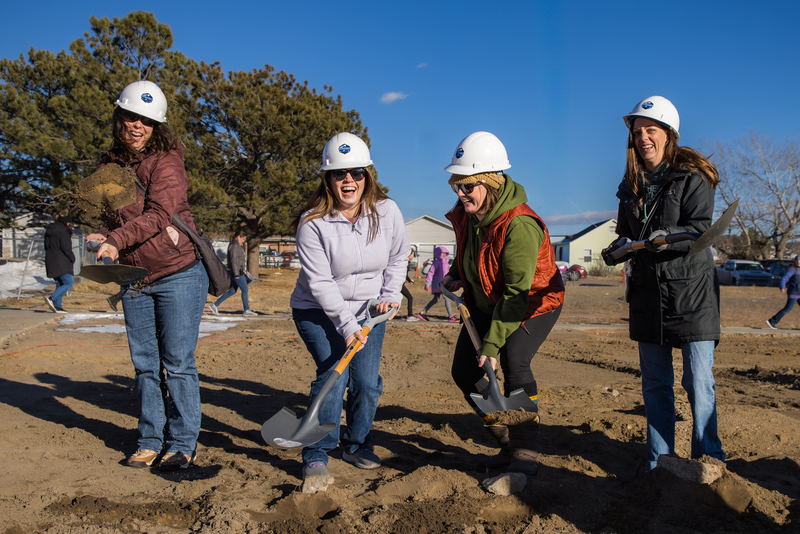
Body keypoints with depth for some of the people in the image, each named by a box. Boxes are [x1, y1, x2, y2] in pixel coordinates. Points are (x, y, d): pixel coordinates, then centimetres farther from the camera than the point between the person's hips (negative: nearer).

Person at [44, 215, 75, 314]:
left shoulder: (48, 232, 16)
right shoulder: (63, 233, -11)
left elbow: (46, 247, 20)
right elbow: (67, 250, -16)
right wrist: (73, 259, -1)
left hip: (50, 262, 9)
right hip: (61, 263, -9)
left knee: (59, 283, 14)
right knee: (69, 283, -7)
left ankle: (58, 306, 9)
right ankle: (52, 298, -21)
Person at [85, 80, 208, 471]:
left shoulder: (166, 160, -10)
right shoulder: (109, 164, 9)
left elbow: (158, 215, -22)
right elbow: (108, 217, 18)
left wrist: (117, 239, -33)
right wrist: (107, 240, -2)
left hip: (178, 275, -6)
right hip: (134, 280, 6)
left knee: (178, 363, -2)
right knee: (144, 363, 12)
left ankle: (182, 443, 11)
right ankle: (151, 440, 24)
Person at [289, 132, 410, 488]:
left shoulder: (386, 211, -9)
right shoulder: (313, 222, -20)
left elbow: (398, 257, 7)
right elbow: (319, 282, -20)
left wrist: (390, 295, -5)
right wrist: (346, 324, -25)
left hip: (368, 310, 4)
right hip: (318, 311, -3)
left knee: (367, 380, -2)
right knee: (333, 373, -17)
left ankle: (356, 445, 23)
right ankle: (316, 456, -3)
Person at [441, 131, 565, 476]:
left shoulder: (519, 225, -32)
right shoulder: (464, 215, -9)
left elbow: (517, 293, -31)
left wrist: (492, 343, -30)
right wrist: (456, 275, 0)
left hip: (535, 302, -7)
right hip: (487, 304, 8)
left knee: (514, 362, -27)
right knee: (464, 370, 2)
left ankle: (526, 455, -9)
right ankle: (508, 444, 17)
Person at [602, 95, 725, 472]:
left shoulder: (693, 178, -5)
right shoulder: (632, 185, 11)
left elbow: (700, 231, -15)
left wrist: (666, 236, -32)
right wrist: (618, 250, -3)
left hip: (691, 289, -5)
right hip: (648, 293, 5)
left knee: (698, 381, -3)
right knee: (655, 384, 10)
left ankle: (708, 459, 15)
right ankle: (659, 461, 22)